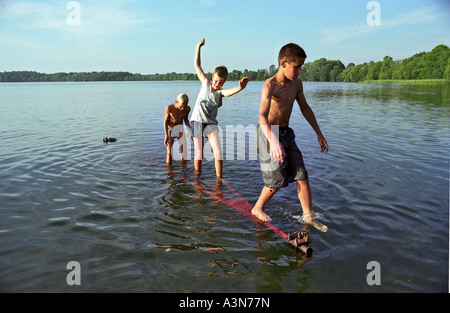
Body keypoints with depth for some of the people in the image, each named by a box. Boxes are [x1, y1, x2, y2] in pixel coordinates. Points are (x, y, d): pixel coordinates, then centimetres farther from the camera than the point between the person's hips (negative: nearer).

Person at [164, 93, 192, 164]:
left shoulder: (187, 109, -15)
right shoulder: (169, 108, -25)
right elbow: (165, 121, -14)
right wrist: (166, 136, -18)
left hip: (180, 128, 2)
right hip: (170, 129, -2)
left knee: (184, 150, -8)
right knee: (169, 152, -9)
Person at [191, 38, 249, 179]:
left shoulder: (221, 92, -9)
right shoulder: (206, 83, -3)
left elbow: (230, 91, -34)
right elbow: (197, 65, 3)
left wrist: (240, 88, -56)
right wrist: (199, 47, 0)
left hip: (211, 123, -1)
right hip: (197, 121, 1)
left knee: (218, 151, -17)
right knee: (198, 154, 4)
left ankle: (219, 178, -8)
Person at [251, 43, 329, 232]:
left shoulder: (296, 84, 2)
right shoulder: (270, 86, -21)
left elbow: (305, 108, 17)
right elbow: (262, 116, -36)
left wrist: (319, 133, 18)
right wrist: (273, 141, -53)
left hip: (286, 133, 7)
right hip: (269, 134, -7)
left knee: (301, 175, 4)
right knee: (278, 180, -3)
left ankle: (308, 216, 16)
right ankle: (257, 209, 21)